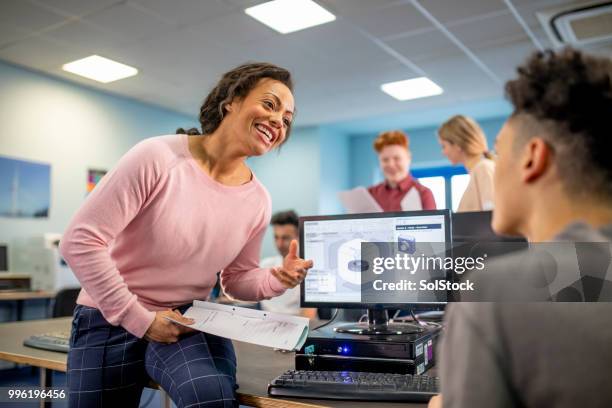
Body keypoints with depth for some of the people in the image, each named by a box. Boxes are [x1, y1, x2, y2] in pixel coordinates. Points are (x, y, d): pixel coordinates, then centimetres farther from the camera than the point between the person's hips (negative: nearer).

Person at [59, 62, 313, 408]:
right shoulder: (158, 158, -19)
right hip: (112, 320, -2)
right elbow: (80, 240, -18)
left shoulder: (257, 200, -4)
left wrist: (276, 280, -14)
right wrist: (138, 318, -18)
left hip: (188, 322, 3)